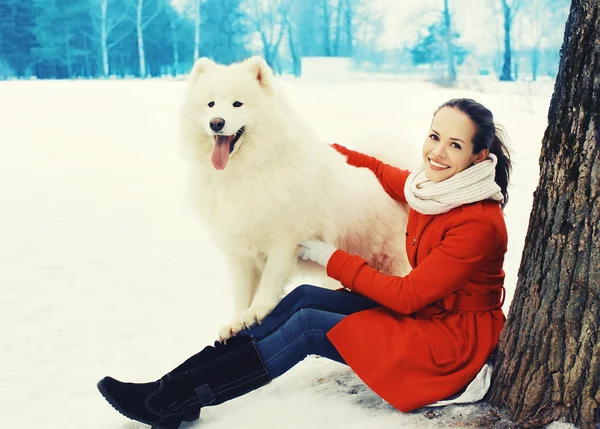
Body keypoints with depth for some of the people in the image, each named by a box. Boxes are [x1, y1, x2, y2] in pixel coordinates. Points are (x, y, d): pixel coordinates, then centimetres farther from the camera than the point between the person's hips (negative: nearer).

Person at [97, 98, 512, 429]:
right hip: (421, 310, 8)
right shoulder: (428, 185, 0)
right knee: (304, 298, -10)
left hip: (455, 336, -8)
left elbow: (406, 296, -22)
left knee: (309, 325, -19)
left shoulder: (479, 223, -24)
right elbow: (379, 169, 21)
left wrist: (333, 259, -14)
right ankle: (174, 384, -14)